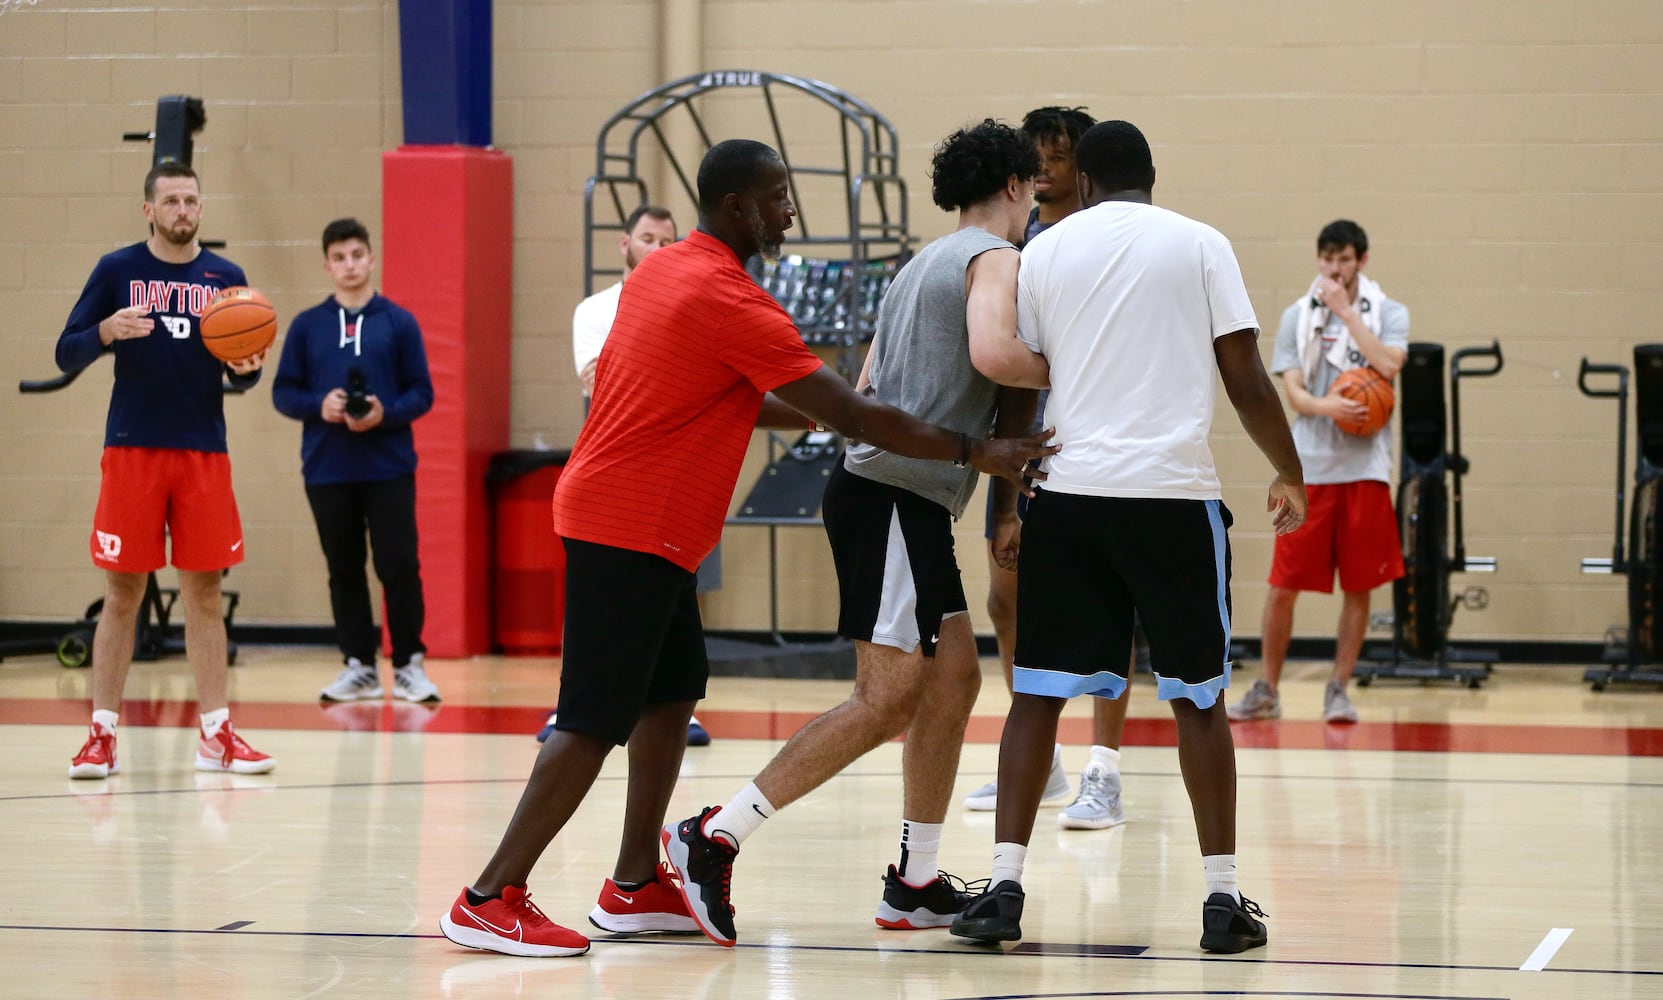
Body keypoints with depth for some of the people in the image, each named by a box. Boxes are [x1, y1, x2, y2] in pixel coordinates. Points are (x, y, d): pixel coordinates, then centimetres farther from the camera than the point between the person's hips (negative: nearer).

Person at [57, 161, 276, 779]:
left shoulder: (226, 278, 8)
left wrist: (249, 368, -9)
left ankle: (216, 737, 8)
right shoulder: (117, 270, 2)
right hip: (132, 449, -2)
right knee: (122, 594, 0)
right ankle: (102, 737, 5)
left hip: (204, 453, 2)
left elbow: (238, 376, 14)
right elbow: (67, 355, 1)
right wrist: (105, 332, -19)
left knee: (204, 593, 4)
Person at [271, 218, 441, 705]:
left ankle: (409, 664, 8)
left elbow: (421, 393, 2)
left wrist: (386, 413, -16)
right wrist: (318, 405, -13)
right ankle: (359, 665, 17)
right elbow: (284, 391, 7)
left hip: (389, 468, -2)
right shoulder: (307, 326, 7)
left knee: (400, 568, -4)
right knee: (344, 571, 7)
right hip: (327, 470, 2)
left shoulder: (399, 322, 2)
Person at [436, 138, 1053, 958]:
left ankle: (635, 887, 16)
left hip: (612, 514, 10)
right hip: (632, 529, -10)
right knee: (599, 720, -8)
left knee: (672, 693, 14)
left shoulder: (663, 270, 11)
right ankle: (491, 900, -8)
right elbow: (856, 417, -16)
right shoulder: (734, 305, -17)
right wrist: (975, 453, -9)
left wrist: (810, 415, 17)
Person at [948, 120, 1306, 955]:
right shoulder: (1200, 245, 4)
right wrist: (1289, 475, 13)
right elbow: (1246, 381, 0)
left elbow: (1019, 379, 12)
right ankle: (1223, 899, 8)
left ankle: (1004, 887, -1)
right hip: (1174, 493, -1)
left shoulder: (1045, 250, 10)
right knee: (1197, 700, 8)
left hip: (1068, 494, 1)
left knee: (1036, 696, 7)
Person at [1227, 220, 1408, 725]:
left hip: (1365, 468, -1)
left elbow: (1388, 366, -14)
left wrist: (1345, 311, -12)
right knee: (1283, 584, 0)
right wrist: (1329, 407, -21)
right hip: (1309, 465, 1)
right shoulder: (1297, 316, 8)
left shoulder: (1389, 313, 4)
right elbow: (1293, 391, 0)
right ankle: (1267, 690, 12)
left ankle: (1339, 689, 12)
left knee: (1358, 585, 2)